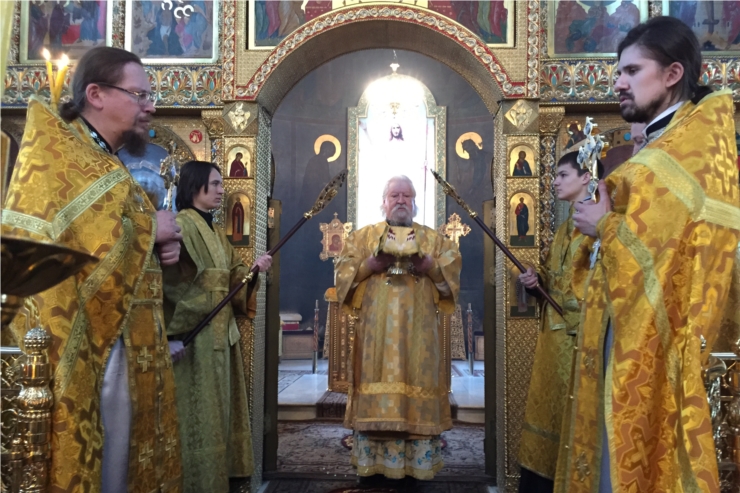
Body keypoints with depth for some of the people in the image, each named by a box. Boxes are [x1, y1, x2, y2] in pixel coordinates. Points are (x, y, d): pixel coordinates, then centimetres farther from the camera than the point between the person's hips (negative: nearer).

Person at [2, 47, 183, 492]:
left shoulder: (107, 165, 18)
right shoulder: (54, 151, -8)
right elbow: (45, 238, -23)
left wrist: (162, 246, 2)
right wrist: (148, 228, -14)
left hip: (124, 343, 9)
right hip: (78, 347, -9)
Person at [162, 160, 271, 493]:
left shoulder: (217, 232, 16)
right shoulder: (181, 225, -11)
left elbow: (231, 278, 17)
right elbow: (169, 283, -19)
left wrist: (253, 269, -3)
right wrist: (175, 333, -25)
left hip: (222, 333, 9)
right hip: (194, 335, -9)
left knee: (219, 410, 14)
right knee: (198, 415, -2)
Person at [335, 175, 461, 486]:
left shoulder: (434, 239, 12)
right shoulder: (363, 236, 11)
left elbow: (452, 274, 3)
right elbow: (343, 272, 3)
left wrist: (428, 266, -14)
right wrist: (371, 265, -13)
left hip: (418, 331, 1)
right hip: (375, 330, 0)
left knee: (417, 386, -1)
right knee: (376, 387, -1)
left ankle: (417, 462, 8)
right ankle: (372, 463, 8)